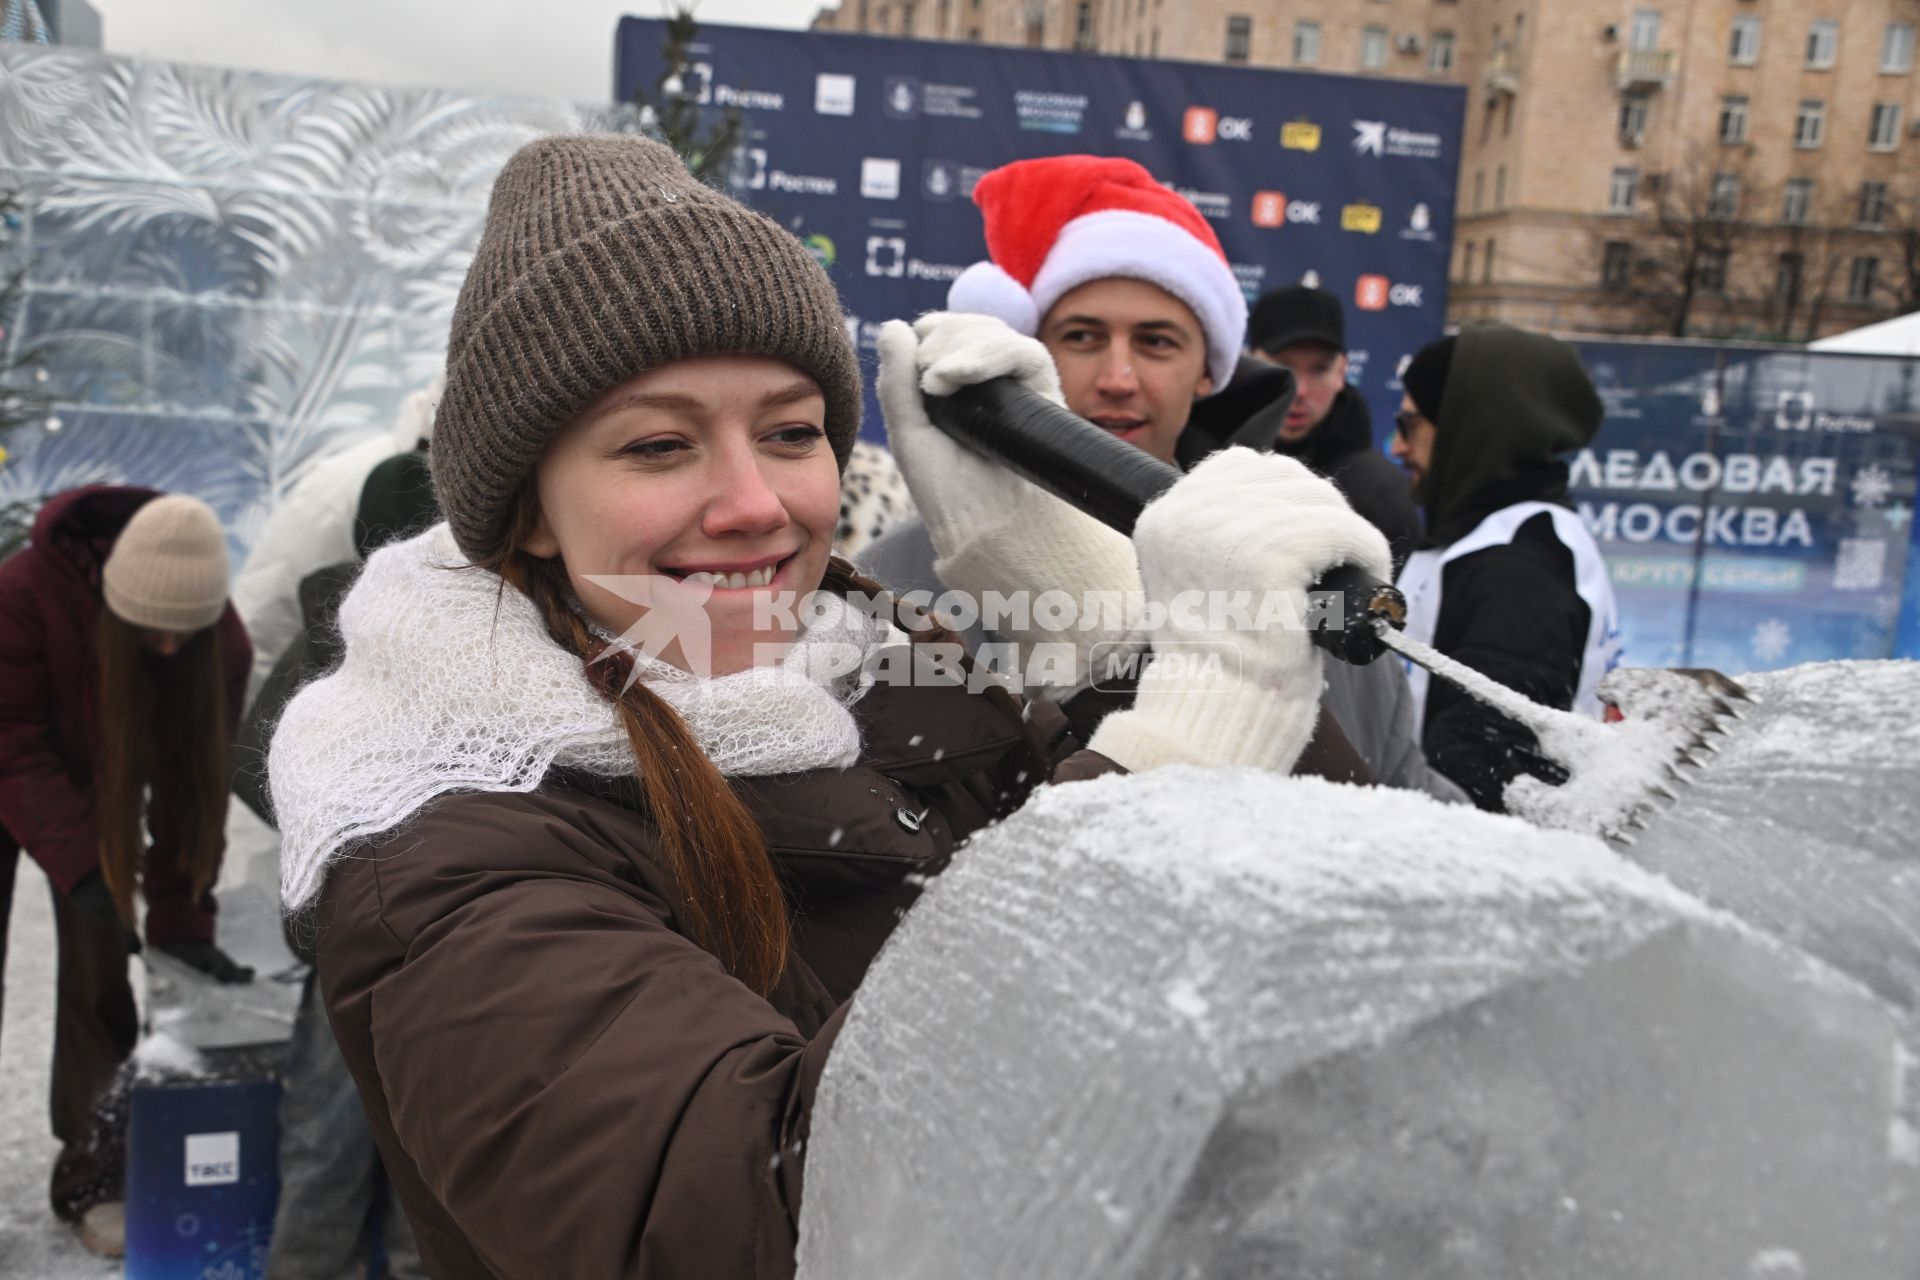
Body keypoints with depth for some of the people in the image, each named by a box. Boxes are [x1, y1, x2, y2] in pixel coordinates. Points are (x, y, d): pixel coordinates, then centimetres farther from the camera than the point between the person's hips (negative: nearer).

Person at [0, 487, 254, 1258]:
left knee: (99, 975, -1)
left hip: (98, 785, 2)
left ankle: (88, 1166, 14)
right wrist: (80, 865, -37)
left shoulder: (220, 645, -26)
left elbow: (197, 779, -18)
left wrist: (181, 915, -18)